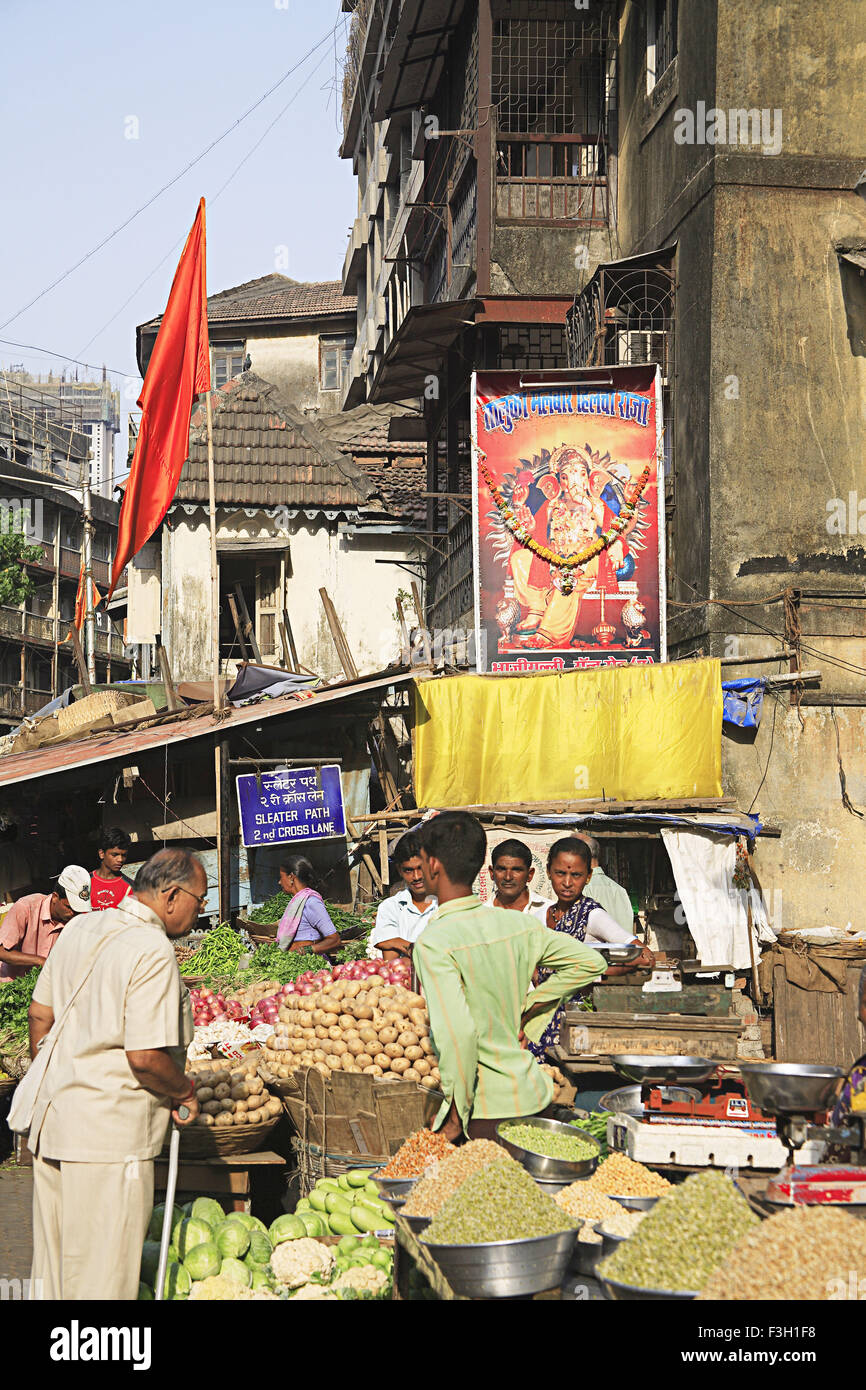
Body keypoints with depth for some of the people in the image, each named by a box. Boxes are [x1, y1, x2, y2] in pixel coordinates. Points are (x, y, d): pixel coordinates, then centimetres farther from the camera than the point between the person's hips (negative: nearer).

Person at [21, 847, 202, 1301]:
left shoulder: (81, 928, 8)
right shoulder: (152, 950, -18)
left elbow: (40, 1014, 16)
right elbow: (145, 1057, -22)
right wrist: (184, 1093, -4)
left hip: (52, 1118, 9)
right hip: (109, 1134, -8)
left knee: (51, 1268, 17)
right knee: (101, 1275, 1)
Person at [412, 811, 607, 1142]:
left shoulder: (434, 944, -16)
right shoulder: (518, 923, 4)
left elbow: (458, 1032, -27)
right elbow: (590, 962, 14)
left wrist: (456, 1114, -17)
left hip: (490, 1109, -7)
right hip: (534, 1093, 7)